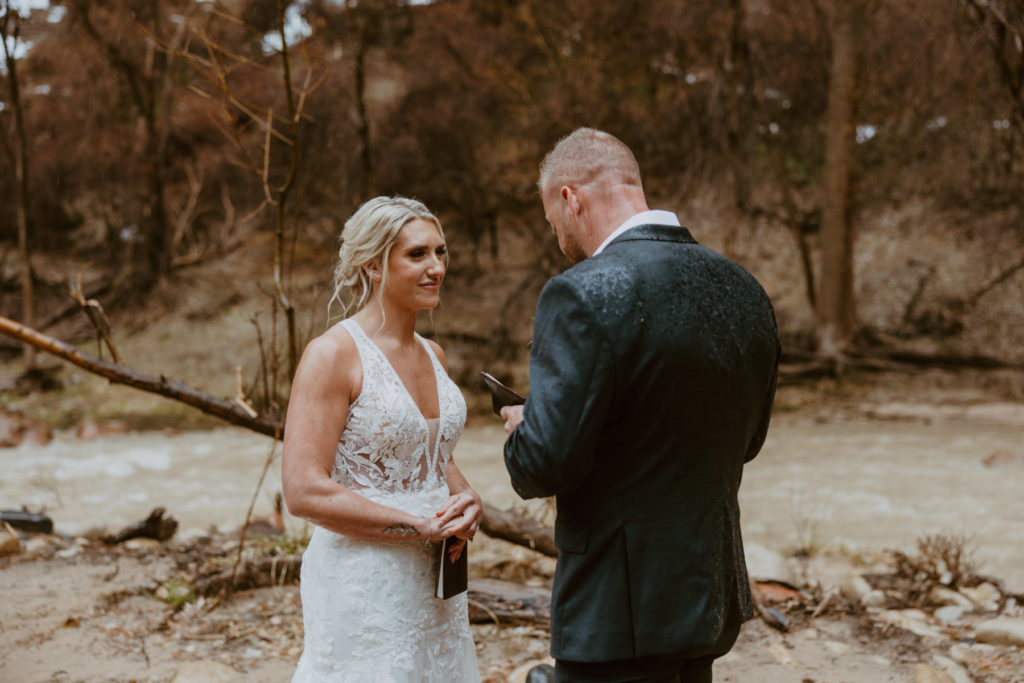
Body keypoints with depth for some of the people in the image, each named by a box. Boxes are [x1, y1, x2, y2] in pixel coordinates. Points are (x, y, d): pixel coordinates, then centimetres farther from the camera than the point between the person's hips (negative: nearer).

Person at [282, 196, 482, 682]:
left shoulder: (432, 355, 9)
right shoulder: (332, 354, -13)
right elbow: (303, 491, -20)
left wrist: (466, 500, 0)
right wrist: (423, 525, -18)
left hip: (435, 584, 7)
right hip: (364, 587, -7)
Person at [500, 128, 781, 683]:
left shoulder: (585, 294, -19)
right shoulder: (743, 289, 4)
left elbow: (549, 461, -21)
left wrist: (521, 431, 0)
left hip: (619, 605, -8)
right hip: (710, 591, 8)